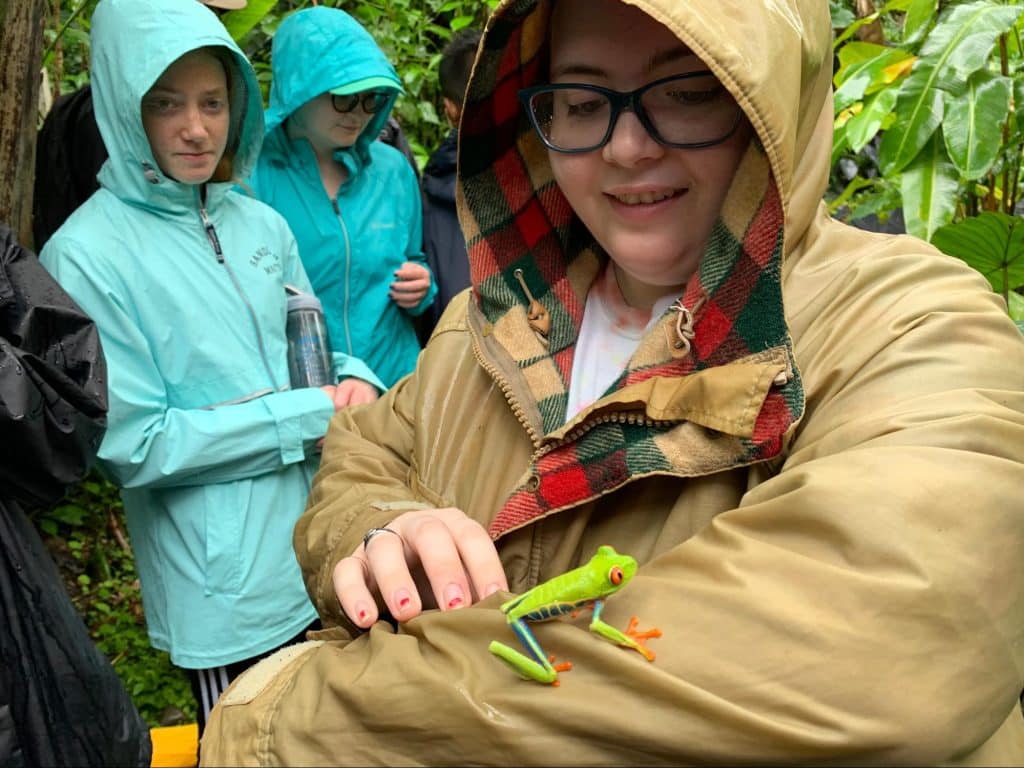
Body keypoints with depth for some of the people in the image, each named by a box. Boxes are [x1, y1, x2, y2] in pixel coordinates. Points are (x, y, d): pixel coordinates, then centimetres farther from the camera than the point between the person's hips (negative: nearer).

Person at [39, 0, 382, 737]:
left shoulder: (262, 225, 4)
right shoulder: (88, 254, -13)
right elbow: (136, 444, -17)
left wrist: (355, 384, -11)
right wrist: (310, 413, -17)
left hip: (326, 555, 6)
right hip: (227, 588, -5)